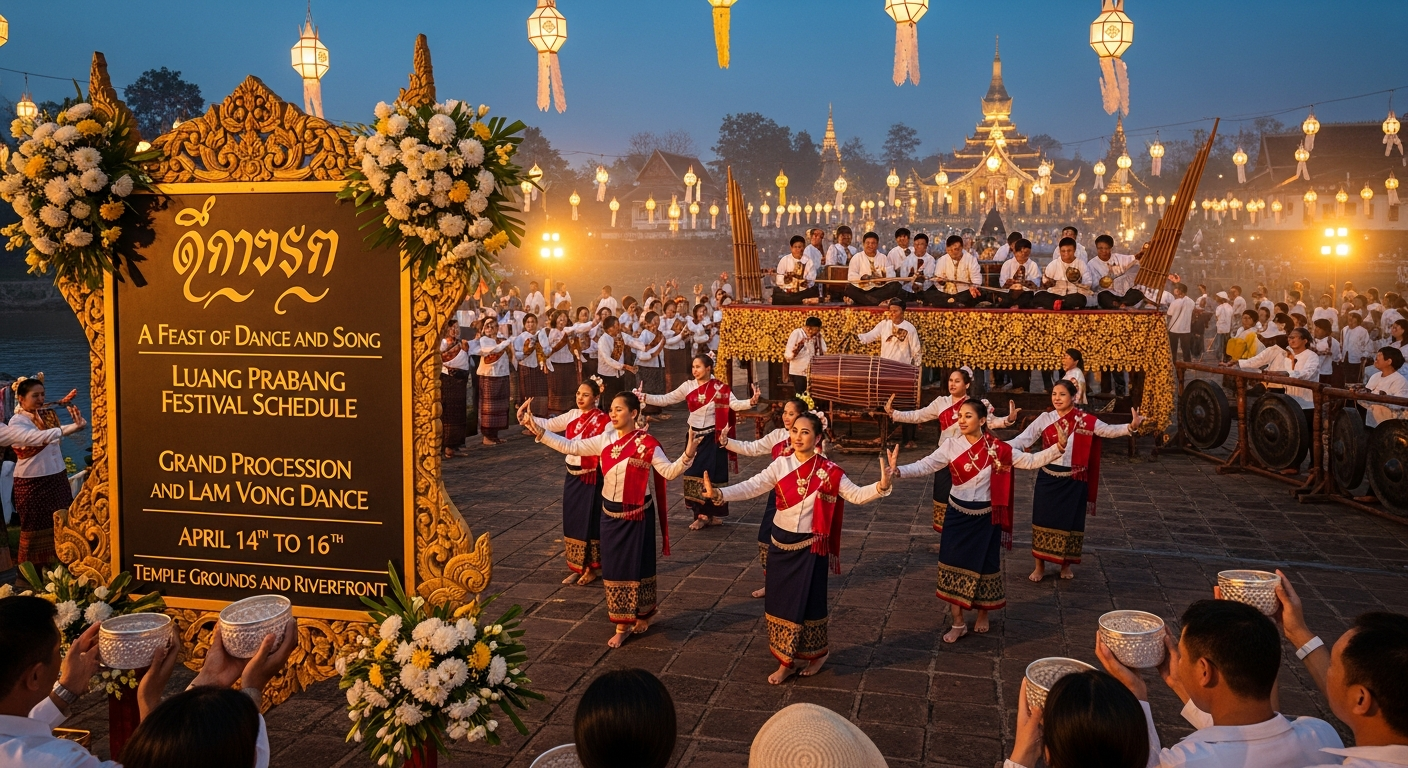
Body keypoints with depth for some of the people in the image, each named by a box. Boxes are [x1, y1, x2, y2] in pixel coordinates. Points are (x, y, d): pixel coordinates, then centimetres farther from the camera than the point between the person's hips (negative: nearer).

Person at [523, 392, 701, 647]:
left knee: (637, 566, 6)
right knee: (614, 568, 10)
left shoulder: (646, 444, -15)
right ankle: (622, 625, 21)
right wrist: (539, 431, 0)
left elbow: (669, 472, -20)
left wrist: (687, 455, -37)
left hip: (637, 515, -5)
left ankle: (642, 618, 26)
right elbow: (570, 446, 4)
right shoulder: (605, 440, 0)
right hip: (611, 514, 5)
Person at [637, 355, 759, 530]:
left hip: (713, 437, -3)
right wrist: (644, 397, -10)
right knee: (694, 475, 4)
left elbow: (735, 404, -20)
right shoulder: (688, 386, 0)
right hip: (694, 436, 3)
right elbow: (665, 399, 0)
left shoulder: (720, 388, -9)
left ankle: (712, 513, 16)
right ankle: (701, 514, 15)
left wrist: (752, 401, -38)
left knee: (713, 475, 2)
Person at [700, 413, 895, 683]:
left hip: (810, 546, -3)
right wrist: (718, 493, -27)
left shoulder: (828, 471, -9)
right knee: (780, 601, 9)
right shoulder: (780, 465, -4)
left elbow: (856, 495, -13)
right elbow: (751, 487, -12)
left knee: (808, 602, 5)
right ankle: (786, 661, 24)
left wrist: (882, 485, -31)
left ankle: (817, 655, 30)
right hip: (780, 543, 3)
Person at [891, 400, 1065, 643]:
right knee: (954, 566, 1)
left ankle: (983, 615, 35)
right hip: (957, 515, 1)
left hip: (986, 517, 0)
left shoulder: (997, 448, -8)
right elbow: (925, 465, -16)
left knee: (984, 566, 10)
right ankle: (958, 623, 14)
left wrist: (1058, 449, -19)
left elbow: (1030, 461, -6)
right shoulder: (951, 446, -8)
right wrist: (899, 471, -33)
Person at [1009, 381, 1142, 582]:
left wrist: (1131, 427, -32)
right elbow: (1023, 439, -10)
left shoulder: (1085, 421, -6)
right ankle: (1040, 566, 20)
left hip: (1073, 480, -1)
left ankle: (1066, 565, 29)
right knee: (1043, 520, 6)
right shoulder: (1045, 419, -4)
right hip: (1048, 478, 1)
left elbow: (1109, 430, -15)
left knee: (1069, 521, 9)